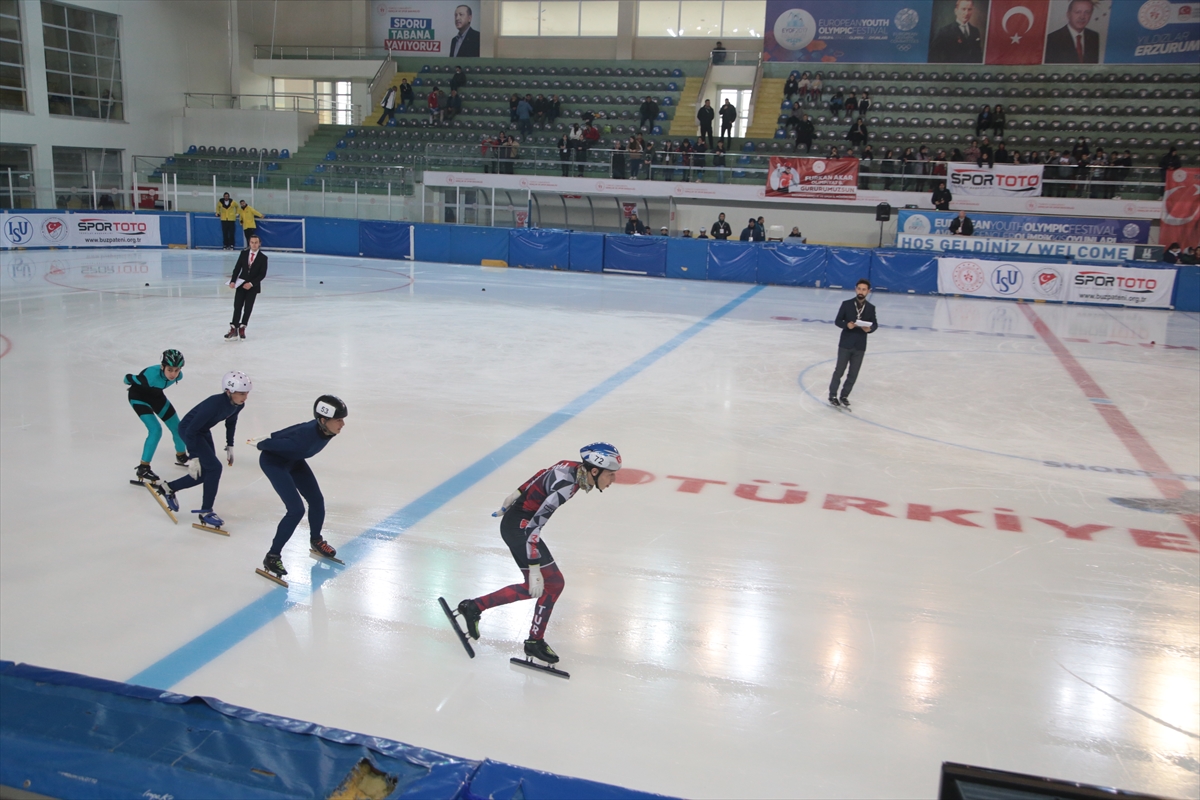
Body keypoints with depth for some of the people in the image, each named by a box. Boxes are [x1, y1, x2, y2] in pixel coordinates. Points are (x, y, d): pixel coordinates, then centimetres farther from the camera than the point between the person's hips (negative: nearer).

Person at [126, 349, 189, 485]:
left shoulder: (178, 376, -22)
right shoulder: (151, 376, -42)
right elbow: (128, 378, -23)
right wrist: (133, 386, -1)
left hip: (156, 395, 6)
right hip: (138, 397, -6)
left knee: (177, 427, 11)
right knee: (155, 430, -21)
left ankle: (181, 456, 38)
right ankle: (143, 469, -12)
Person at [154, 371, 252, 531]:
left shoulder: (238, 405, -13)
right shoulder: (215, 404, -36)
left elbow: (231, 422, 9)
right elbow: (191, 430, -32)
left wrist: (229, 446, 10)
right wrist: (194, 458, -29)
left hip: (203, 431, 8)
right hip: (188, 430, -8)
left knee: (207, 472, 10)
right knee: (214, 468, -15)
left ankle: (169, 488, 31)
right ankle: (206, 513, -3)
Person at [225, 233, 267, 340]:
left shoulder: (263, 257, -7)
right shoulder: (244, 253, 1)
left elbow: (262, 274, -10)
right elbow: (237, 268, 0)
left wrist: (251, 283, -19)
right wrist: (233, 281, -12)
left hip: (253, 286, -2)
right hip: (241, 283, 2)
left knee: (248, 307, 1)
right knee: (237, 306, -1)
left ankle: (242, 328, 11)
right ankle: (234, 329, 1)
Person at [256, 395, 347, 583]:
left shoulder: (326, 430, -19)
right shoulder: (306, 437, -42)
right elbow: (269, 444, -27)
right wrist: (260, 445, -5)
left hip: (294, 459, 8)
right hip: (274, 461, -8)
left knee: (316, 499, 12)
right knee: (296, 510, -14)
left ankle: (316, 541, 38)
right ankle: (272, 556, 0)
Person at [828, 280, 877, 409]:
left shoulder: (871, 308, 1)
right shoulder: (846, 304, -5)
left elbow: (875, 324, 7)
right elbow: (837, 321, -3)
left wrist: (870, 329, -16)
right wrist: (846, 325, -23)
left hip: (860, 346, 2)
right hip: (845, 344, -2)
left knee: (853, 374, 8)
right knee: (839, 371, 5)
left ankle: (844, 396, 21)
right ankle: (833, 395, 16)